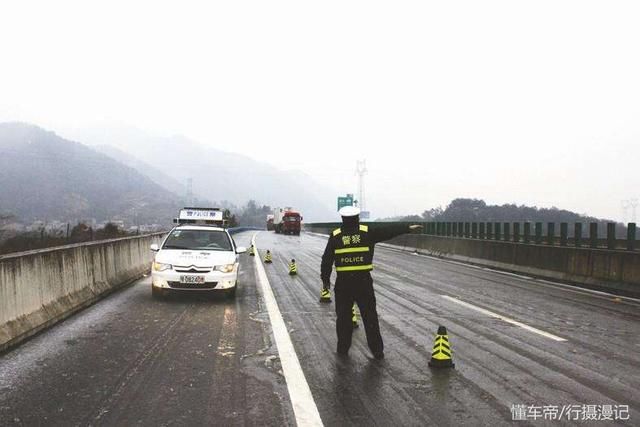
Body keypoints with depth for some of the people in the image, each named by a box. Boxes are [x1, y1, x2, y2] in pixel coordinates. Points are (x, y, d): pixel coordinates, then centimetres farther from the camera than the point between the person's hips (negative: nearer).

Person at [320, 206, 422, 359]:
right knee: (370, 316, 7)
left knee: (343, 316, 12)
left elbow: (327, 260, 1)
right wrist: (407, 228, 11)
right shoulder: (368, 233, -2)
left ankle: (343, 348, 18)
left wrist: (325, 279, 10)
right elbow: (388, 230, 3)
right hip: (364, 281, 0)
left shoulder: (335, 236, 0)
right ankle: (377, 351, 11)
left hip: (343, 282, 0)